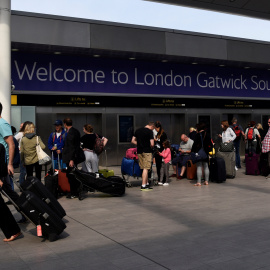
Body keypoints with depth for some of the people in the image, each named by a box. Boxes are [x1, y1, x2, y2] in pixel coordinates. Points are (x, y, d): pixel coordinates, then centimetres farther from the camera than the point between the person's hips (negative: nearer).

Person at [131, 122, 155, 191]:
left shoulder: (138, 130, 10)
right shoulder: (150, 131, -9)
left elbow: (133, 141, 12)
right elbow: (152, 144, -14)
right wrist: (151, 147, 5)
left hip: (139, 151, 7)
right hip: (147, 151, -6)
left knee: (144, 168, 14)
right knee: (146, 168, -4)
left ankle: (147, 183, 22)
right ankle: (143, 185, -5)